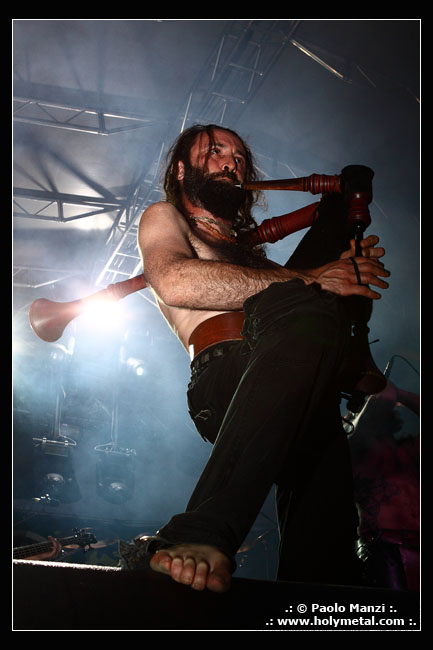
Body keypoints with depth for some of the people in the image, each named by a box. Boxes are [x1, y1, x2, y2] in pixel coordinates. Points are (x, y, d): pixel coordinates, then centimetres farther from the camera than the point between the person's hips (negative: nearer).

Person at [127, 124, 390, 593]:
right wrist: (309, 281, -3)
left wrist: (348, 271, 13)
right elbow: (176, 282, -1)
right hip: (227, 369, -5)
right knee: (312, 310, -38)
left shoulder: (250, 251, 42)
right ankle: (203, 535, -43)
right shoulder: (164, 217, 25)